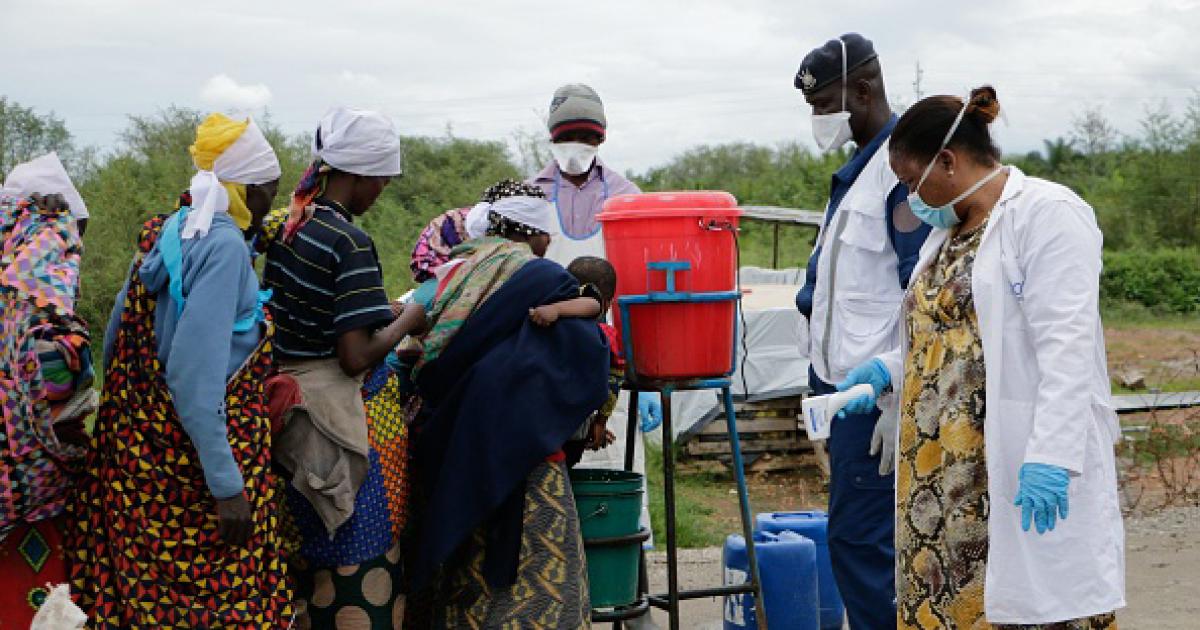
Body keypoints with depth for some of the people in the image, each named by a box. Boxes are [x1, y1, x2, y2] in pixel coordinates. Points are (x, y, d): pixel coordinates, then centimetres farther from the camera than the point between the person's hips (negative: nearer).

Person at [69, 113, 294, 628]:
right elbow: (197, 376, -24)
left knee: (144, 587, 16)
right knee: (216, 586, 3)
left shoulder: (163, 232, 7)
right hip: (199, 449, -8)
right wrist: (227, 485, -22)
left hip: (138, 445, 8)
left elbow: (117, 339, 14)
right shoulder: (223, 245, -18)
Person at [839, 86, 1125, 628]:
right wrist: (886, 370, 9)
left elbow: (1065, 344, -17)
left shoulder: (1047, 213, -8)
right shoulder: (948, 230, 19)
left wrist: (1050, 457, -24)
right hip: (949, 474, 8)